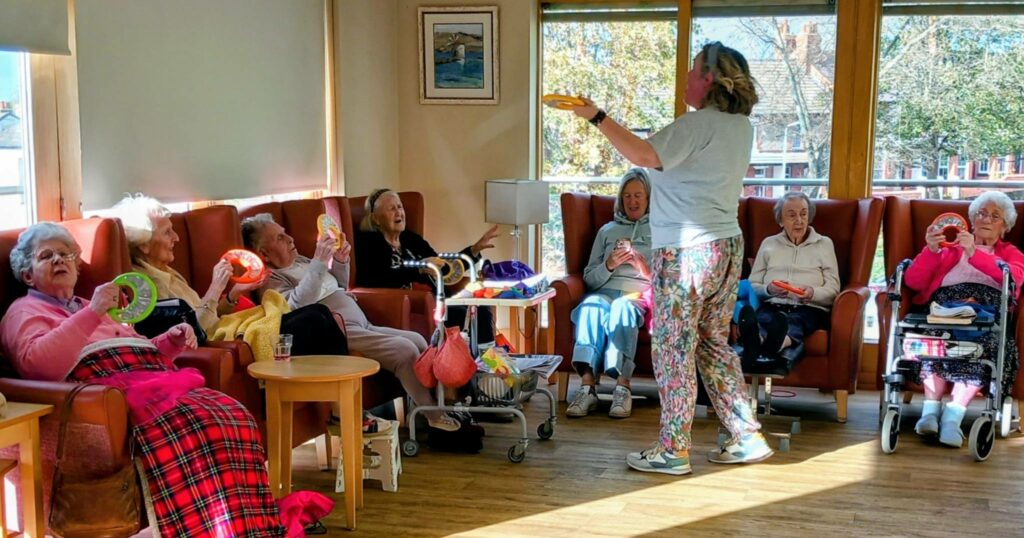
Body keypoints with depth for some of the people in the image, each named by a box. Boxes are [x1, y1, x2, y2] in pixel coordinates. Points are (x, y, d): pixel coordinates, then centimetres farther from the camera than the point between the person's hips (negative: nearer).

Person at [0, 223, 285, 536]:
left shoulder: (89, 307, 36)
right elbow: (39, 365, -8)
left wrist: (172, 342, 13)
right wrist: (91, 315, -13)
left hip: (154, 380, 7)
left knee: (231, 416, -24)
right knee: (184, 425, -36)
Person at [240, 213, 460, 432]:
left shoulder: (300, 262, 21)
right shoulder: (269, 280, -7)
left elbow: (339, 288, 28)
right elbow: (298, 304, -26)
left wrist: (341, 261, 8)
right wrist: (318, 262, -31)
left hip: (363, 325, 10)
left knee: (418, 341, 5)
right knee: (405, 350, -20)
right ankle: (434, 416, -6)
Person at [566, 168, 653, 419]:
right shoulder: (607, 230, 26)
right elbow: (589, 278, 17)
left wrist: (644, 267, -10)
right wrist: (609, 265, -3)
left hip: (639, 295, -2)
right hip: (605, 290, 2)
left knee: (622, 307, -38)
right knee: (591, 306, -35)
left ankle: (622, 387, -45)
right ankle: (587, 387, -45)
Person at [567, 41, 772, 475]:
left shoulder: (699, 124, -16)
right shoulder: (741, 127, 10)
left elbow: (643, 155, -28)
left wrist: (596, 116, -23)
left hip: (686, 251, -9)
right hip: (727, 247, 9)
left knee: (673, 348, 0)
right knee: (713, 343, 17)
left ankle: (673, 450, 6)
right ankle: (747, 438, 19)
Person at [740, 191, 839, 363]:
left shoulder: (824, 244, 20)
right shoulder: (769, 243, 23)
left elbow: (833, 289, 11)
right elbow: (751, 285, 16)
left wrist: (813, 293, -12)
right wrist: (769, 290, -8)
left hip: (809, 308, -1)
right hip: (772, 305, 1)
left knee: (795, 321, -39)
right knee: (760, 318, -37)